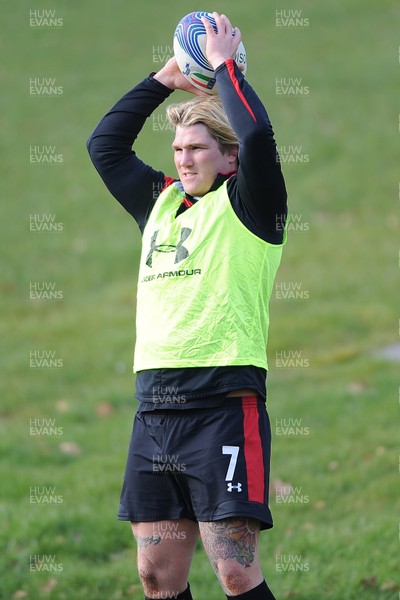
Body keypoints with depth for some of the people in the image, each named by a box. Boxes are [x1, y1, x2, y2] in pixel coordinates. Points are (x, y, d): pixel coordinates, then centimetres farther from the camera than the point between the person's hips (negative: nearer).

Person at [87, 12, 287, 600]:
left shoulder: (245, 207, 0)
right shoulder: (161, 202, 19)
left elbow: (257, 137, -17)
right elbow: (104, 144, 25)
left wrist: (225, 66, -4)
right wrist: (164, 80, 19)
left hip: (224, 406, -7)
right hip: (154, 412, 7)